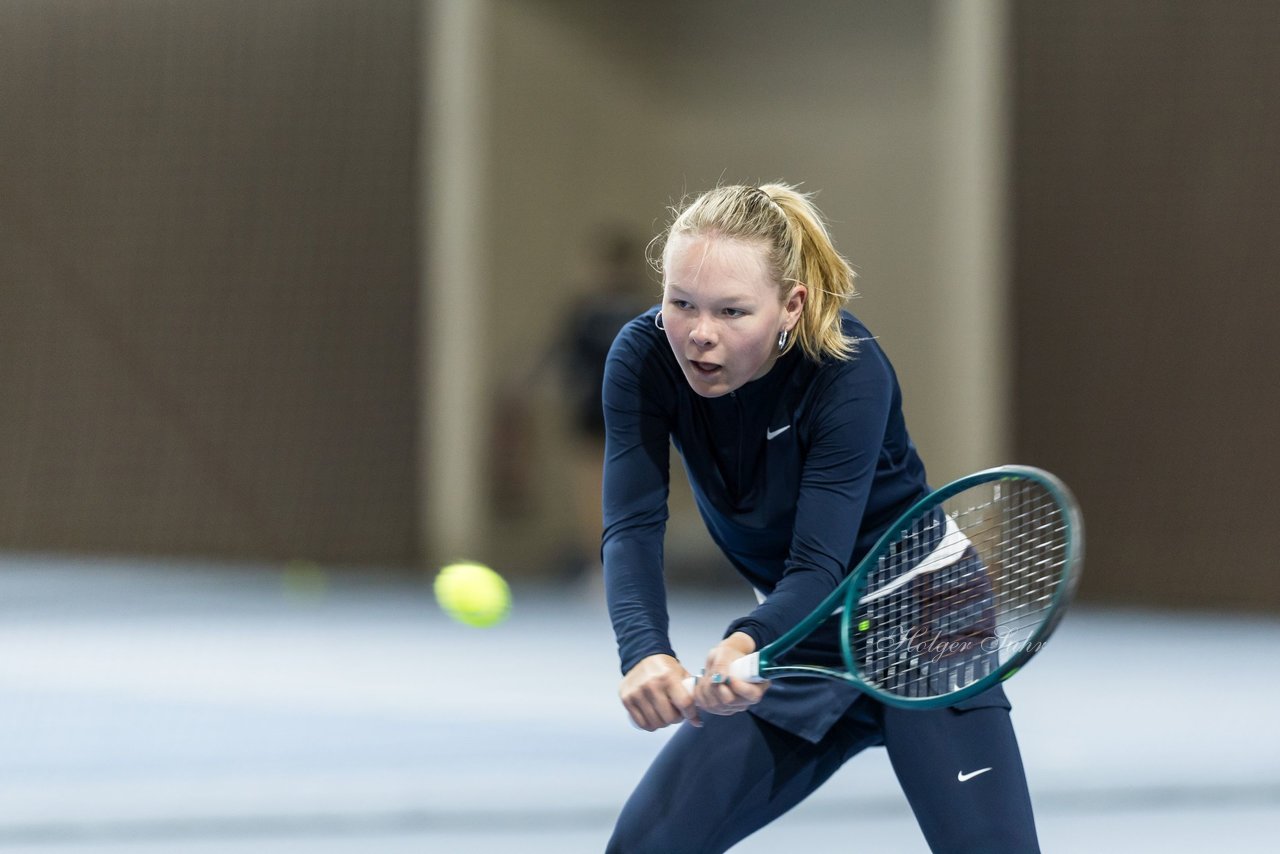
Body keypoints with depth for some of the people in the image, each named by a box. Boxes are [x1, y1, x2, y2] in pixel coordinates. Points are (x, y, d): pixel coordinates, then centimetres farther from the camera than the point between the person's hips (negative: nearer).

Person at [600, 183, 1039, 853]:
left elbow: (819, 564, -32)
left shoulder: (849, 373, -27)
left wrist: (747, 644, -54)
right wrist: (645, 652, -45)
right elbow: (632, 528, -25)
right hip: (801, 640, 4)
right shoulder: (643, 359, -16)